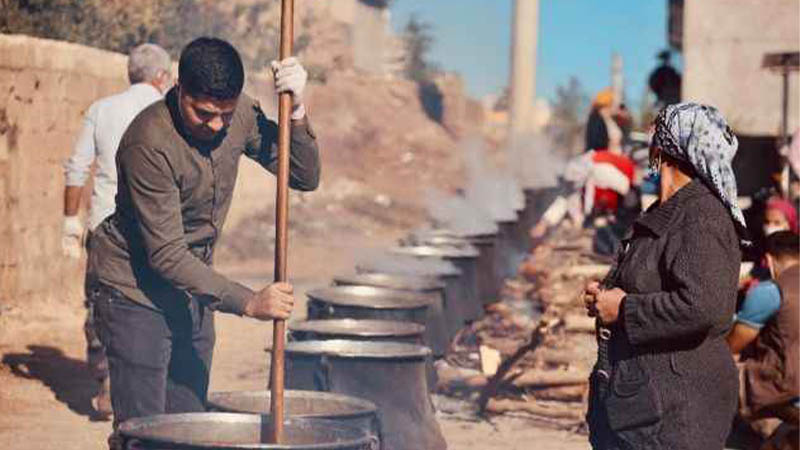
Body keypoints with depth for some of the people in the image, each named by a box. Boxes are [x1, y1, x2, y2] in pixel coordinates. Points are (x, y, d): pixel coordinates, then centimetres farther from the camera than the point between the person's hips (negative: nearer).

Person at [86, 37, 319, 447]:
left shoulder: (240, 114, -7)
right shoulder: (150, 141, -27)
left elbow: (306, 177, -5)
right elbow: (167, 255, -28)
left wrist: (295, 111, -22)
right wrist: (248, 302, -32)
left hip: (193, 290, 7)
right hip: (134, 288, -7)